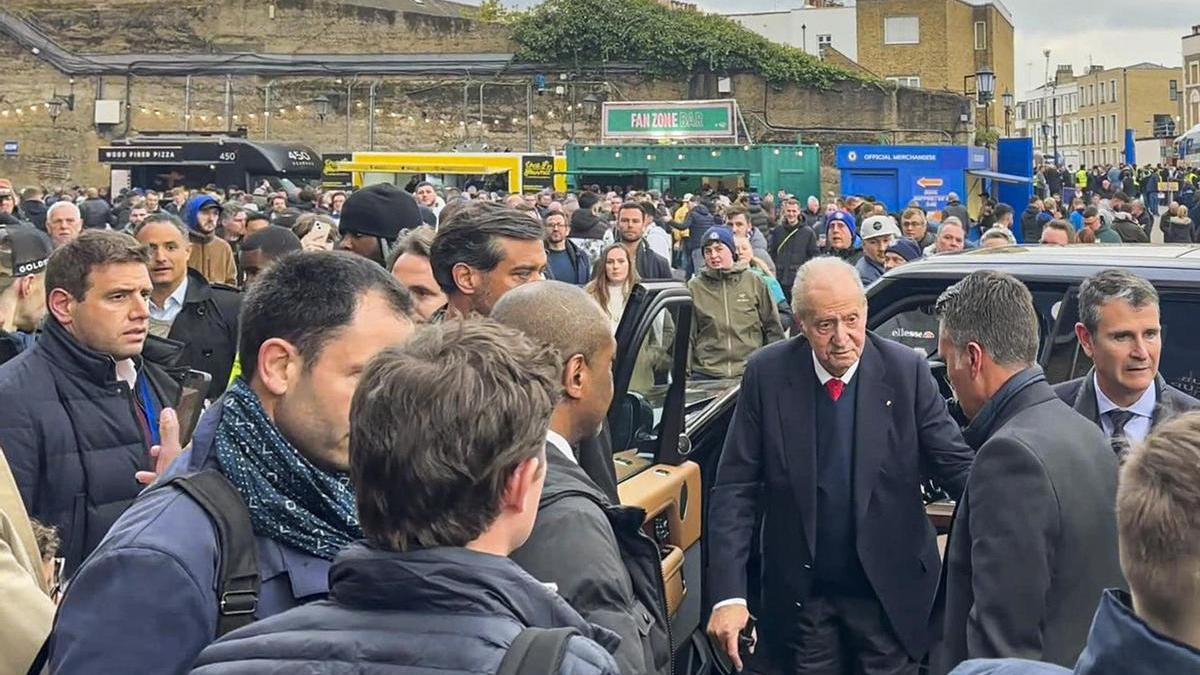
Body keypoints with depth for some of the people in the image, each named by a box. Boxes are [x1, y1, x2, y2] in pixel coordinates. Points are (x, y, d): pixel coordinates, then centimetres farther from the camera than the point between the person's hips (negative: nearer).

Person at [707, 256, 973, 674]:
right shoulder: (767, 374, -8)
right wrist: (729, 594, -16)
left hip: (889, 589, 0)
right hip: (800, 592, 1)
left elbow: (956, 464, -6)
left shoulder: (906, 371, -9)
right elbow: (735, 488, -8)